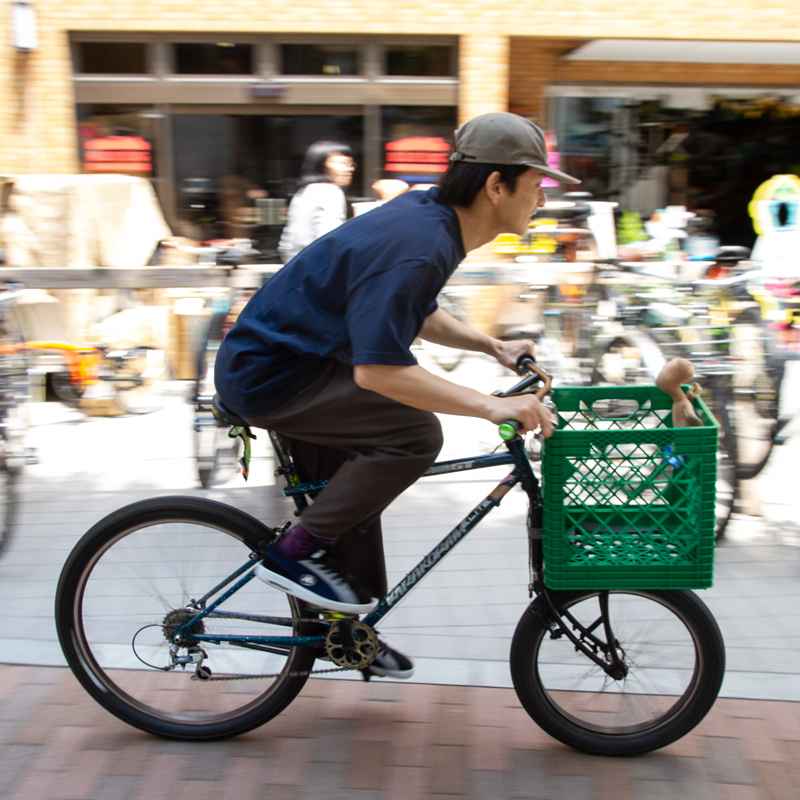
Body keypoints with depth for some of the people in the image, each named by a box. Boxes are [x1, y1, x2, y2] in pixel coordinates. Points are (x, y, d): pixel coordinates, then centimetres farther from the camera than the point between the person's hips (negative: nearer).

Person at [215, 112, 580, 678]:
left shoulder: (427, 214, 2)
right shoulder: (417, 248, -29)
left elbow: (416, 315, 18)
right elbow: (378, 370, -36)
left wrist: (493, 346, 8)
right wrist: (490, 406, -35)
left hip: (282, 359, 10)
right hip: (269, 376, -10)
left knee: (354, 496, 18)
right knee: (415, 433, -23)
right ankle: (297, 553, -8)